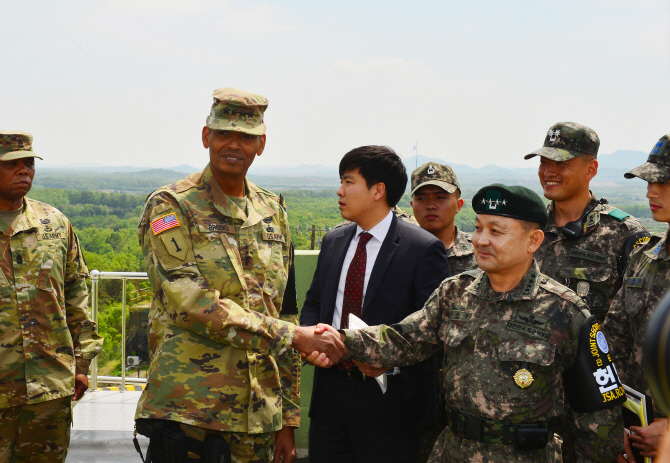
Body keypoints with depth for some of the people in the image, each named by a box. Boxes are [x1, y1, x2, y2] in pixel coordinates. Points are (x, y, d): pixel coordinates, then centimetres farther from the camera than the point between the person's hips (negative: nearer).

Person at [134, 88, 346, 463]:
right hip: (186, 411, -5)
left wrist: (288, 420, 12)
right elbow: (190, 304, -17)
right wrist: (292, 335, -18)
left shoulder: (274, 213, 13)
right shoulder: (171, 207, -3)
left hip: (258, 415, 5)